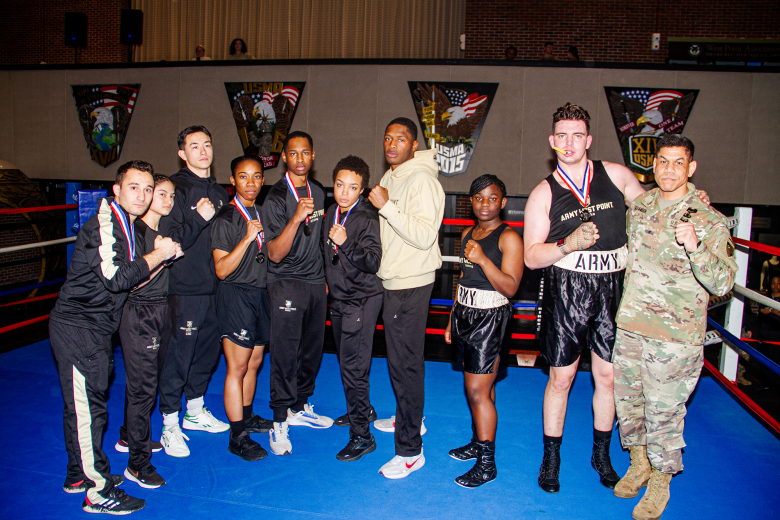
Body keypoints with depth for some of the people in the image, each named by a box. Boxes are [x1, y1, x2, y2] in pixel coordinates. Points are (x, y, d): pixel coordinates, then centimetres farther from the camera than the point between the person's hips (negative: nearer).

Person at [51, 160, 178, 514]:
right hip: (77, 328, -10)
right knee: (88, 408, -3)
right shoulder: (103, 225, -17)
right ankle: (99, 492, 6)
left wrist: (161, 252, 3)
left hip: (93, 328, 10)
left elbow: (127, 273, 17)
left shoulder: (126, 224, 13)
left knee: (82, 404, 19)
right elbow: (116, 278, -25)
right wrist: (158, 255, -15)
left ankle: (80, 475, 33)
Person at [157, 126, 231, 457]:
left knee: (208, 351, 16)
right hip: (184, 290, -7)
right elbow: (170, 240, -16)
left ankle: (195, 412, 34)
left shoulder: (218, 192, 13)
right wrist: (199, 219, -27)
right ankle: (170, 426, 14)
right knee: (178, 356, -1)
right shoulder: (175, 189, -9)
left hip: (214, 288, 7)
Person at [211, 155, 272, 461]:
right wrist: (247, 238, -23)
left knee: (254, 362, 15)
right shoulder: (225, 219, -11)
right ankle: (237, 437, 6)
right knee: (237, 368, -3)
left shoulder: (262, 214, 11)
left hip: (261, 293, 7)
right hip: (236, 295, -7)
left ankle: (247, 418, 33)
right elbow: (222, 269, -18)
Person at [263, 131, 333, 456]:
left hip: (315, 282, 6)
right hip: (286, 284, -6)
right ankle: (279, 422, 8)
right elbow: (276, 253, -17)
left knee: (312, 348, 10)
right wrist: (297, 217, -28)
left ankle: (299, 408, 27)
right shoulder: (276, 198, -11)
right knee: (285, 352, -3)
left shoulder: (318, 192, 10)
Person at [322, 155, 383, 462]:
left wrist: (346, 243, -37)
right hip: (339, 299, 8)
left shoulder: (367, 218, -15)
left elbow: (373, 262, -26)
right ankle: (362, 410, 39)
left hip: (362, 300, -8)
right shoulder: (331, 214, 8)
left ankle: (362, 436, 1)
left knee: (353, 367, -9)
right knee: (347, 362, 19)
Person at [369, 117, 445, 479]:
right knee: (399, 356, 19)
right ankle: (407, 418, 37)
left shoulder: (422, 180, -15)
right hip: (393, 280, 9)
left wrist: (386, 206, -25)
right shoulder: (391, 178, 15)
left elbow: (424, 235, -25)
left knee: (405, 361, -6)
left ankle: (410, 449, 3)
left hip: (411, 284, -9)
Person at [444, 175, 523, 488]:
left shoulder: (509, 237, -9)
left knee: (478, 390, -6)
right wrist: (452, 319, 19)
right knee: (478, 385, 15)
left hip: (490, 318, -7)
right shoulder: (468, 234, 13)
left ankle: (487, 464, 5)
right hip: (464, 313, 7)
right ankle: (478, 443, 30)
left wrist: (482, 259, -26)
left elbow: (510, 287, -16)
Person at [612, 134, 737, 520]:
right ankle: (639, 464, 39)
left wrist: (696, 248, -31)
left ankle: (660, 482, 27)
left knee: (663, 411, 4)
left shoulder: (709, 221, -9)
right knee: (627, 399, 16)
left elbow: (722, 284, -16)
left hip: (676, 335, -4)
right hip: (629, 325, 5)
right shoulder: (638, 207, 5)